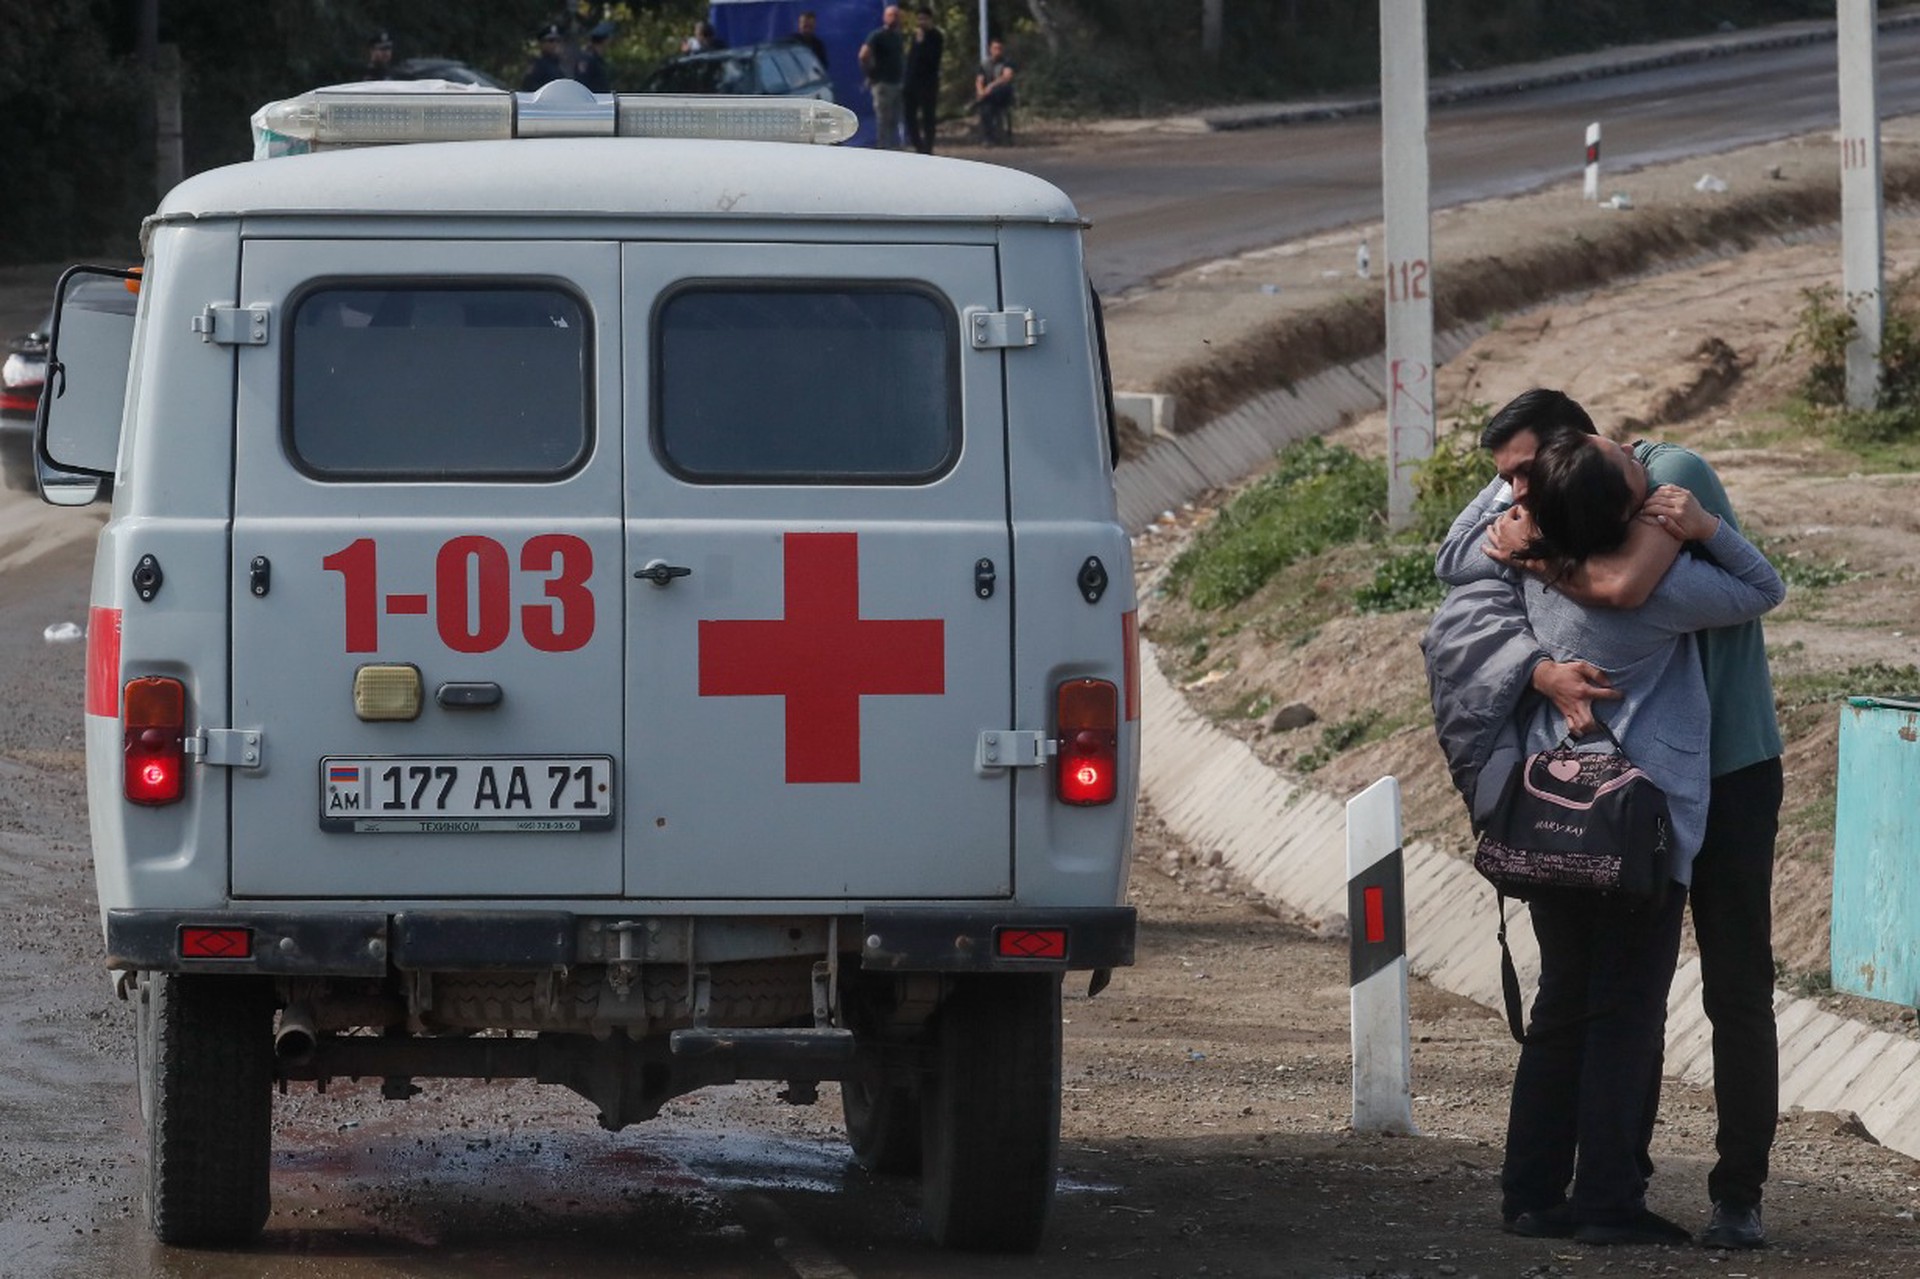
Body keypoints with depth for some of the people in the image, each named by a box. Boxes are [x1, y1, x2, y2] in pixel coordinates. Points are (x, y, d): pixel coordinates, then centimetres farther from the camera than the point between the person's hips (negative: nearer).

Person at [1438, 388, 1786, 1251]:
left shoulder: (1672, 476, -16)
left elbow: (1627, 586, -33)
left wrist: (1531, 553, -18)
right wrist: (1543, 674, -31)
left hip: (1730, 767, -6)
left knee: (1738, 989, -3)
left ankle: (1738, 1195, 0)